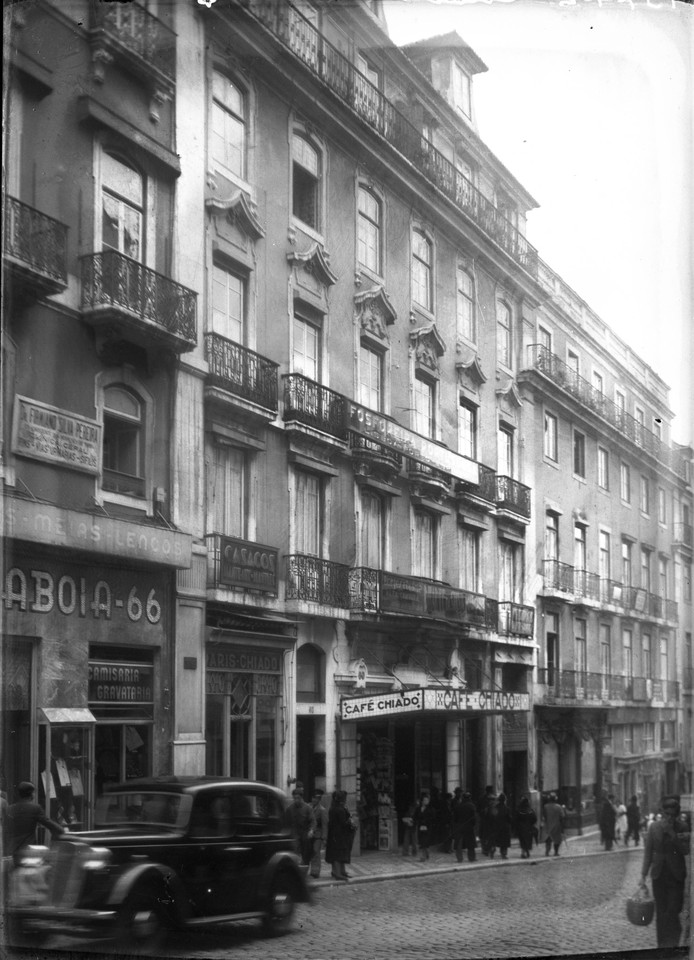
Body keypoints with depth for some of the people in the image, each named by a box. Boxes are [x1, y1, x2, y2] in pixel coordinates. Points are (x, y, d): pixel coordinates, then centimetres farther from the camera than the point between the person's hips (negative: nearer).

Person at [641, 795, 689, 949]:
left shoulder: (682, 828, -4)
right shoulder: (655, 827, -1)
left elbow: (686, 850, -12)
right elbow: (648, 851, 3)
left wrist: (673, 835, -21)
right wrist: (644, 874, 1)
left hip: (676, 874, -2)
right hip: (659, 873, 2)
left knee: (673, 910, -9)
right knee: (661, 911, 7)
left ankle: (673, 944, 3)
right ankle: (662, 944, 18)